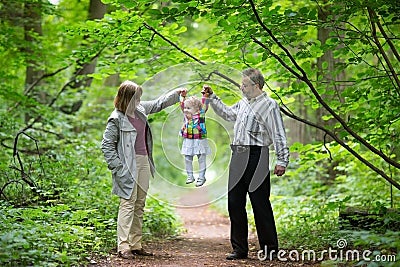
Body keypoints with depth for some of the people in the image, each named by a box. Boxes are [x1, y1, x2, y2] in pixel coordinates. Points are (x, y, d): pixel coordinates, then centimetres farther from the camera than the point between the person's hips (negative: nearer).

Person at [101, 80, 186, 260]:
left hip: (144, 162, 8)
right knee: (128, 204, -10)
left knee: (139, 205, 9)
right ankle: (123, 247, -9)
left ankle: (136, 245, 15)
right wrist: (118, 167, -15)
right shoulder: (117, 119, -12)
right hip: (128, 166, -8)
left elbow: (158, 104, 28)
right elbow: (106, 145, -11)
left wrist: (177, 93, 24)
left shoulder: (140, 109, 9)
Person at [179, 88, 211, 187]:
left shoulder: (201, 114, -6)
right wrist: (183, 97, 2)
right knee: (188, 159, 8)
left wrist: (205, 95, -16)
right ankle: (190, 176, 20)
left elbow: (204, 105, -10)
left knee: (201, 159, 3)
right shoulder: (186, 115, 6)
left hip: (199, 141, -4)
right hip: (188, 141, 4)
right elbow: (182, 106, 10)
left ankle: (201, 177, 10)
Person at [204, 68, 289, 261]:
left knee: (260, 204, -5)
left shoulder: (269, 105, -5)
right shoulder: (243, 103, 18)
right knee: (235, 203, 7)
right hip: (238, 158, 8)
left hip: (256, 158, -8)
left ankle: (270, 250, 5)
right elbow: (227, 113, 38)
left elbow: (279, 136, -9)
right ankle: (240, 248, 15)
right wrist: (212, 98, 34)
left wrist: (282, 161, -13)